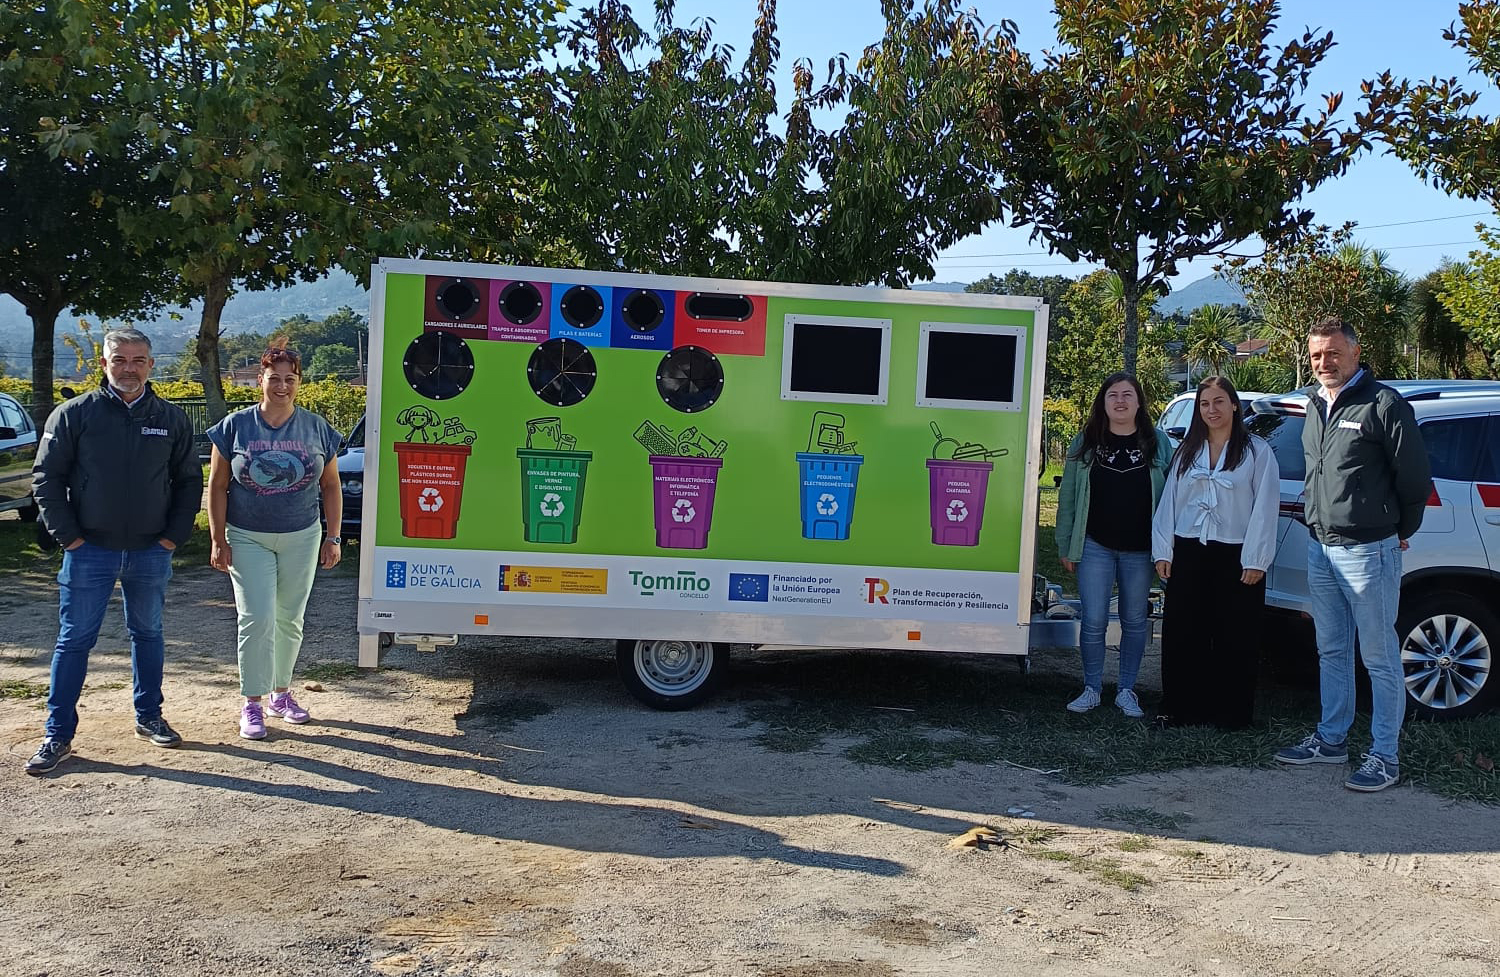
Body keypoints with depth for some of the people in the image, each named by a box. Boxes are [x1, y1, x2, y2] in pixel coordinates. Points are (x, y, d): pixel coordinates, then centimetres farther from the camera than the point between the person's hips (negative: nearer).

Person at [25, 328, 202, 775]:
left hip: (150, 553, 2)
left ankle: (149, 718, 28)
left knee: (148, 634, 14)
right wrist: (69, 537, -7)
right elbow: (45, 478, -1)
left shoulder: (171, 419, 2)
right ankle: (58, 735, 9)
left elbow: (189, 481, 9)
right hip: (90, 551, -2)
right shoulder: (74, 415, -4)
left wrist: (173, 536, 0)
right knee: (74, 641, 2)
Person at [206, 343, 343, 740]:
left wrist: (333, 537, 4)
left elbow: (331, 486, 8)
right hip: (248, 539, -2)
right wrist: (218, 541, -4)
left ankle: (281, 693, 25)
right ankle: (252, 705, 2)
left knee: (289, 620, 10)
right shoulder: (235, 427, -2)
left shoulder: (316, 429, 2)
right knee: (257, 619, -8)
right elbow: (217, 487, 0)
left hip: (301, 539, 2)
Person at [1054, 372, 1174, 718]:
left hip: (1140, 550, 0)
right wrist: (1065, 546, 2)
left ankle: (1127, 691, 21)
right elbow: (1068, 497, 5)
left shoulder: (1158, 443, 3)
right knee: (1093, 621, -2)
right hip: (1095, 546, 0)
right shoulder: (1085, 443, 3)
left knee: (1134, 622, 9)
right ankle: (1092, 689, 13)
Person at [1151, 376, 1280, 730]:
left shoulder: (1257, 451, -1)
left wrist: (1255, 560, -11)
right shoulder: (1187, 452, 13)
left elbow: (1265, 508, -6)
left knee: (1234, 640, 2)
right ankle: (1180, 708, 15)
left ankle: (1229, 712, 12)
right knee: (1181, 635, 6)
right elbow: (1169, 502, 11)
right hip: (1188, 554, 4)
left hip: (1235, 557, -4)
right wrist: (1163, 551, 5)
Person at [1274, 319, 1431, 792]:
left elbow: (1415, 478, -8)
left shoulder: (1383, 405, -12)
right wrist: (1318, 521, 15)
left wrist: (1398, 531, 1)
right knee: (1331, 652, 16)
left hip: (1367, 550, -8)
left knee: (1380, 658, 0)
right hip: (1319, 547, 8)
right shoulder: (1315, 406, 12)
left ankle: (1385, 756, 8)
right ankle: (1332, 739, 28)